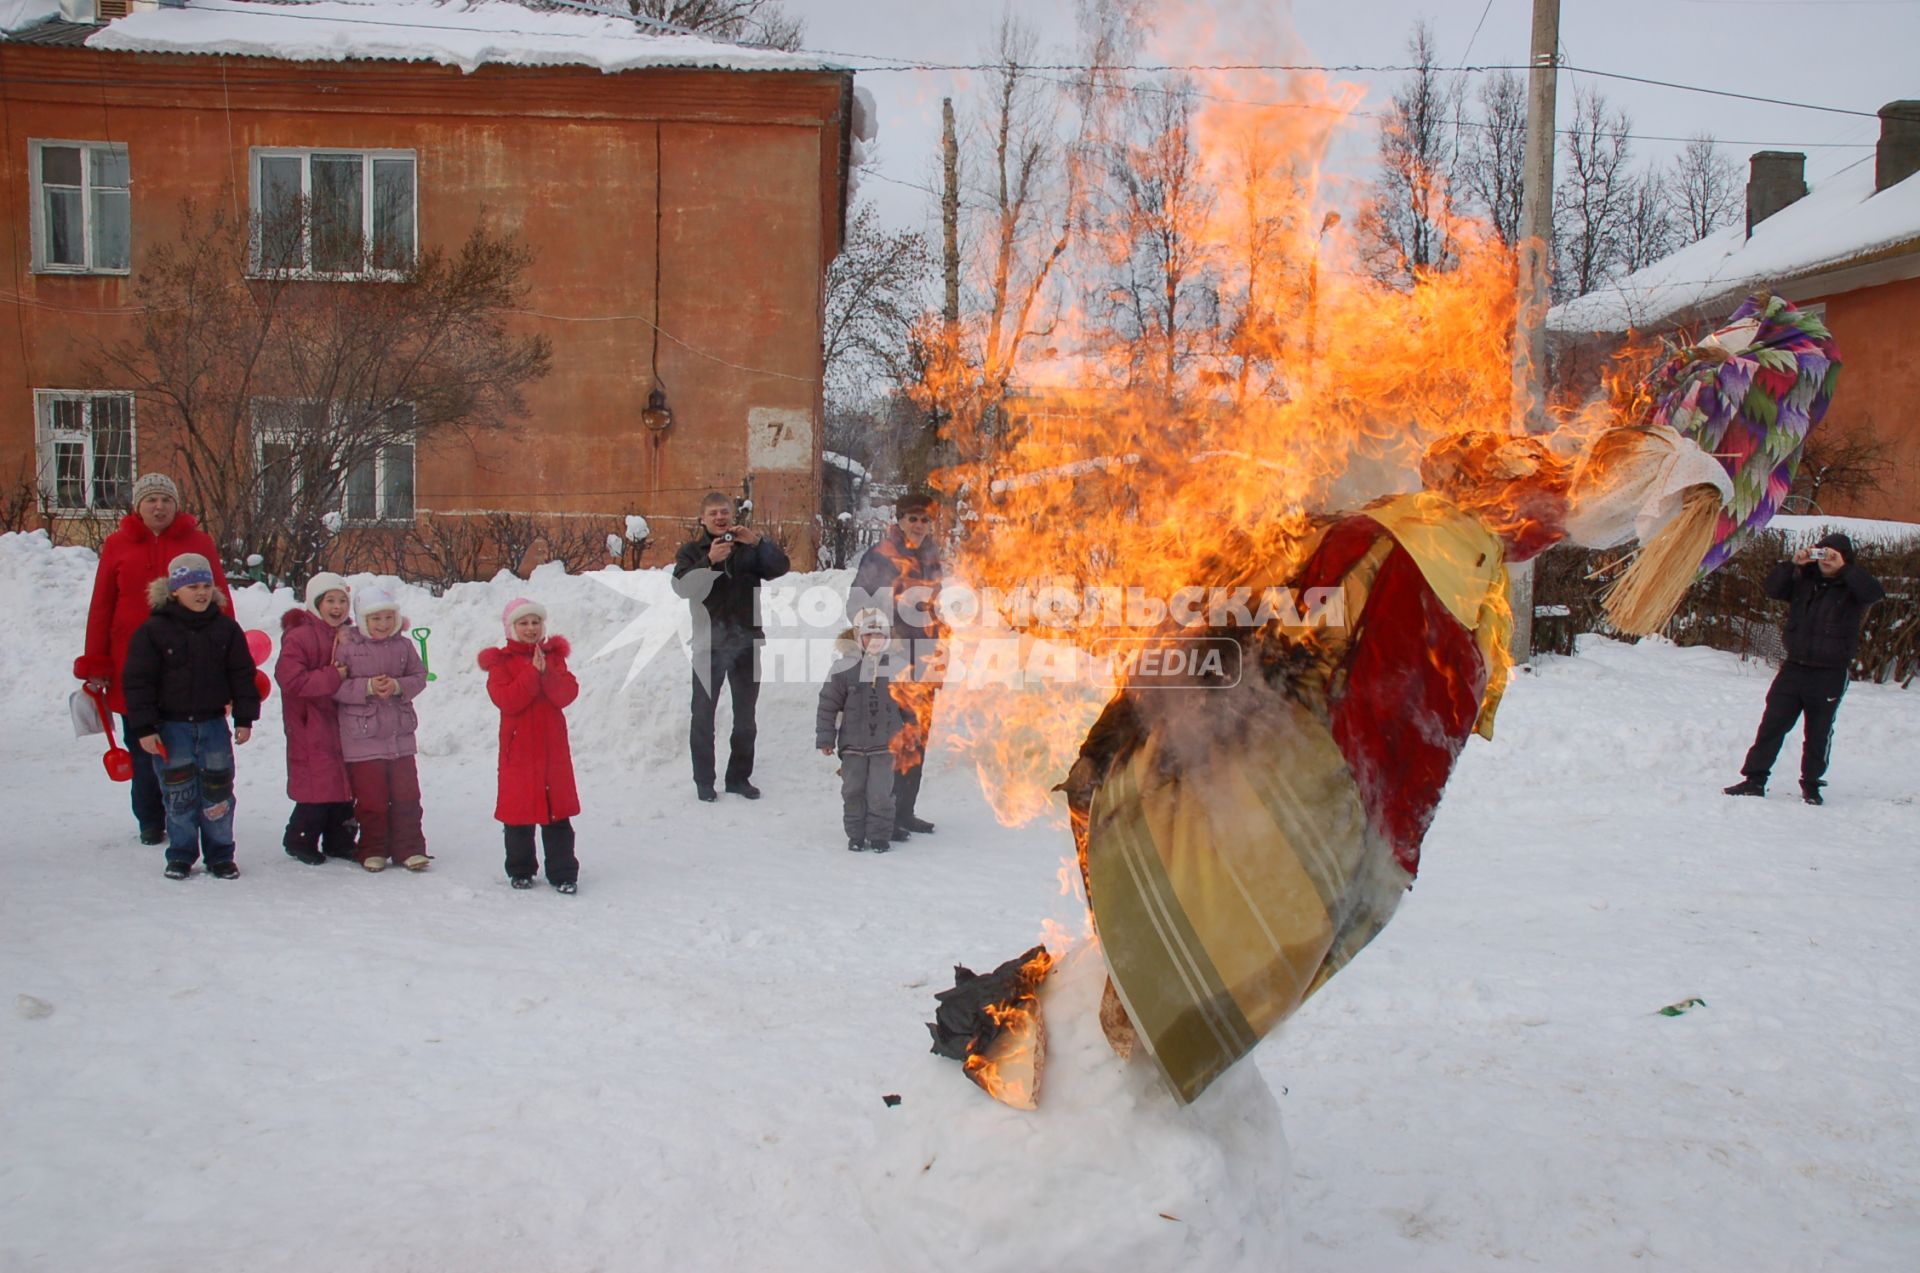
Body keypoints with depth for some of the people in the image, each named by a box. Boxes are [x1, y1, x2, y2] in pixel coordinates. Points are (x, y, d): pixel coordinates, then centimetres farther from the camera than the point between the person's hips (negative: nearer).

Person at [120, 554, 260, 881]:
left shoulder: (225, 629, 1)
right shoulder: (152, 632, -7)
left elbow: (242, 675, 5)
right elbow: (138, 681, -6)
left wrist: (244, 718, 1)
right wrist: (144, 728, -10)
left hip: (213, 723, 2)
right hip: (170, 726, -2)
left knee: (217, 791, 4)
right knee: (178, 793, 2)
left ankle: (220, 855, 16)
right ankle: (180, 855, 17)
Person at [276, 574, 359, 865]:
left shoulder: (349, 636, 12)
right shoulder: (299, 637, -10)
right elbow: (289, 679, -20)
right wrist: (332, 678, -22)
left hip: (343, 724, 7)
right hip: (311, 729, -7)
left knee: (345, 784, 10)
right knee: (318, 786, -5)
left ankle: (339, 841, 22)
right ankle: (300, 841, 12)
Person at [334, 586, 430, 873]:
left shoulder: (403, 645, 5)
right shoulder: (347, 646, -5)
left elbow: (419, 677, 5)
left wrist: (398, 686, -14)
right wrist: (367, 687, -20)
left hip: (400, 734, 3)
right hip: (362, 737, -3)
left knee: (406, 795, 5)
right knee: (371, 798, 3)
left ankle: (410, 849, 14)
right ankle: (373, 850, 17)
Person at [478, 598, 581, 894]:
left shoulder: (553, 656, 10)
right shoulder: (501, 662, 1)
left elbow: (568, 694, -5)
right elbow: (506, 700, -16)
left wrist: (546, 672, -19)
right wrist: (533, 672, -21)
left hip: (553, 747, 2)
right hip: (518, 749, -2)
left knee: (558, 813, 3)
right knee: (519, 813, 6)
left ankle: (563, 872, 10)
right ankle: (520, 870, 21)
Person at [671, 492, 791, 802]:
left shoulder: (749, 547, 7)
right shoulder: (691, 551, 3)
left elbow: (781, 568, -7)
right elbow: (682, 586, -14)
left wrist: (758, 541, -22)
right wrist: (709, 561, -28)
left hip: (747, 641, 2)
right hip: (709, 643, -2)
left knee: (745, 714, 9)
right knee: (704, 713, -1)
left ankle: (739, 776, 20)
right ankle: (704, 780, 8)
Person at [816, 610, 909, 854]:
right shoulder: (845, 667, -6)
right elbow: (828, 703, -1)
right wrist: (825, 737, -1)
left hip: (885, 744, 0)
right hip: (852, 744, 0)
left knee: (880, 792, -2)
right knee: (853, 791, 7)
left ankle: (880, 836, 12)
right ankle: (856, 835, 20)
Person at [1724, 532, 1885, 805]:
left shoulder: (1851, 587, -2)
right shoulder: (1804, 580, 7)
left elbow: (1875, 592, -21)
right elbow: (1773, 589, -1)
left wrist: (1844, 568, -21)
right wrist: (1793, 563, -11)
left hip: (1830, 674, -3)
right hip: (1794, 667, 3)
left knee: (1819, 733, 7)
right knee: (1772, 724, -1)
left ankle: (1811, 785, 21)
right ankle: (1755, 779, 2)